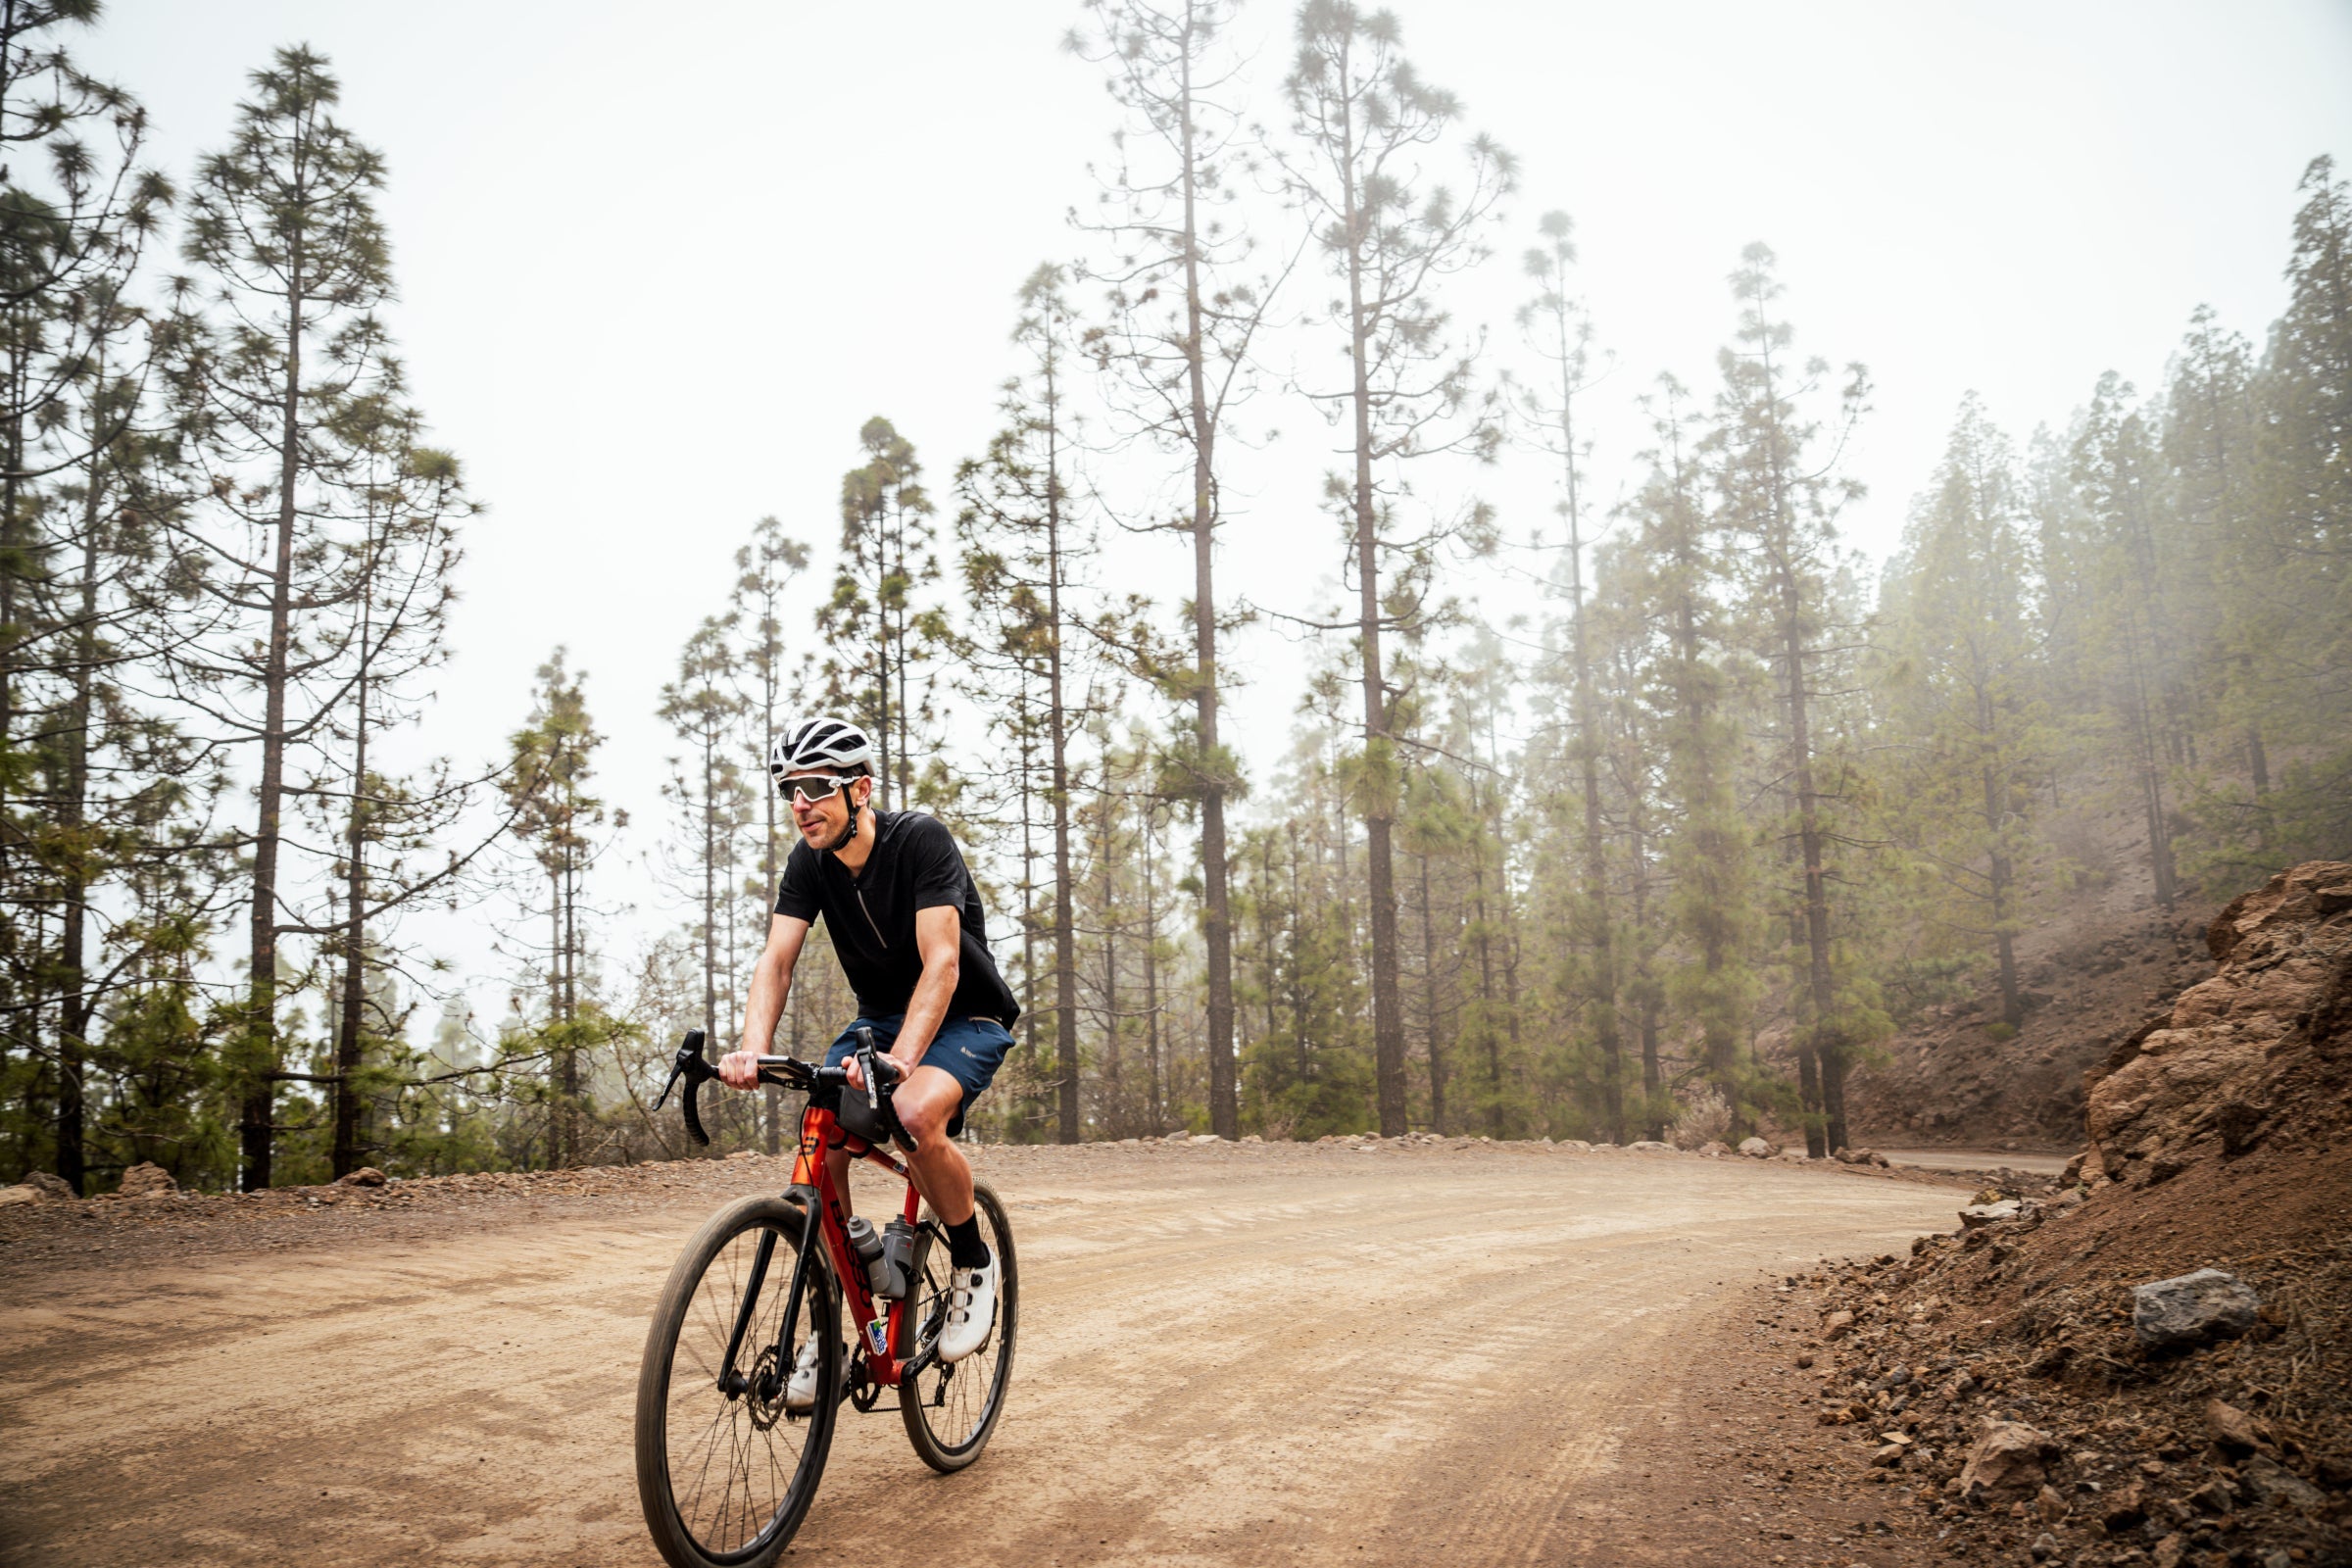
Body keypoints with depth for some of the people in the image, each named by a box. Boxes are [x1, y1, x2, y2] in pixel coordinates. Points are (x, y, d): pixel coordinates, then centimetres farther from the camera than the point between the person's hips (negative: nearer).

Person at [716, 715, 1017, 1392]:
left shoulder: (922, 841, -24)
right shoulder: (809, 863, -7)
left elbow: (941, 965, -32)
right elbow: (776, 960, -16)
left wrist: (901, 1057, -47)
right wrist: (753, 1050, -34)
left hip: (966, 1019, -5)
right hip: (879, 1016, 6)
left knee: (916, 1113, -35)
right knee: (820, 1145, -16)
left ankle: (973, 1261, -8)